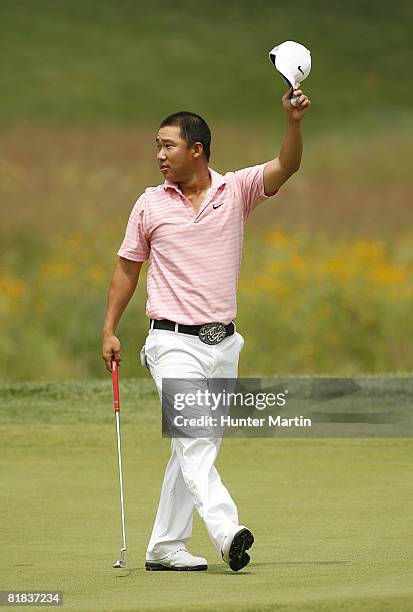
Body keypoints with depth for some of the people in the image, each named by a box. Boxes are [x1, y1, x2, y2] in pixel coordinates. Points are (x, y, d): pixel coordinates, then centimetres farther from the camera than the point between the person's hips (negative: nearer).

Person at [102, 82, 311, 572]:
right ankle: (226, 532, -33)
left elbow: (285, 167, -13)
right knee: (193, 439, -20)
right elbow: (127, 267, 12)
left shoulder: (236, 191, 3)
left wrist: (293, 122, -31)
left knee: (196, 447, 7)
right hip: (174, 343, -3)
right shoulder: (149, 205, 3)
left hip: (223, 343, 3)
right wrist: (109, 330, 8)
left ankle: (165, 546, 14)